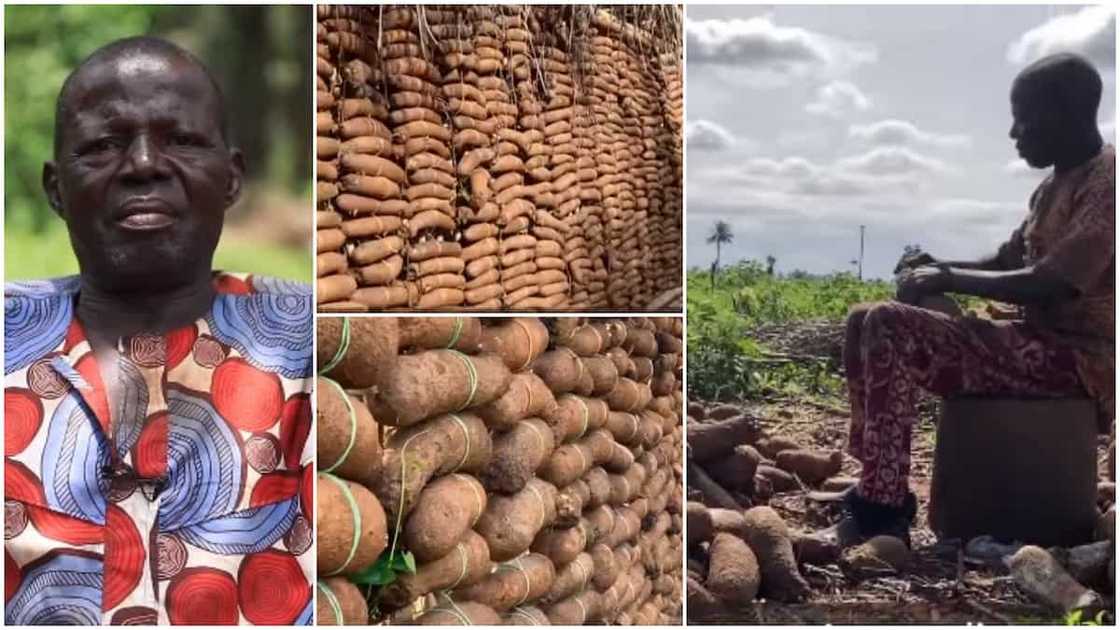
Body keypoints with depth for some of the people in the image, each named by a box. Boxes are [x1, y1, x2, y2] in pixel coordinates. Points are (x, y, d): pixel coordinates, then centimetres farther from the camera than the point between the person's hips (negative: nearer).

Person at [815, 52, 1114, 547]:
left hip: (1077, 358, -10)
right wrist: (938, 266, 2)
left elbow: (1047, 285, -24)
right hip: (1038, 342, 10)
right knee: (866, 320, 2)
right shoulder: (1056, 185, 16)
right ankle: (874, 485, 2)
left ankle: (882, 512, -21)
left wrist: (949, 280, -13)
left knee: (888, 327, -25)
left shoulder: (1106, 183, -15)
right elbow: (1004, 263, 22)